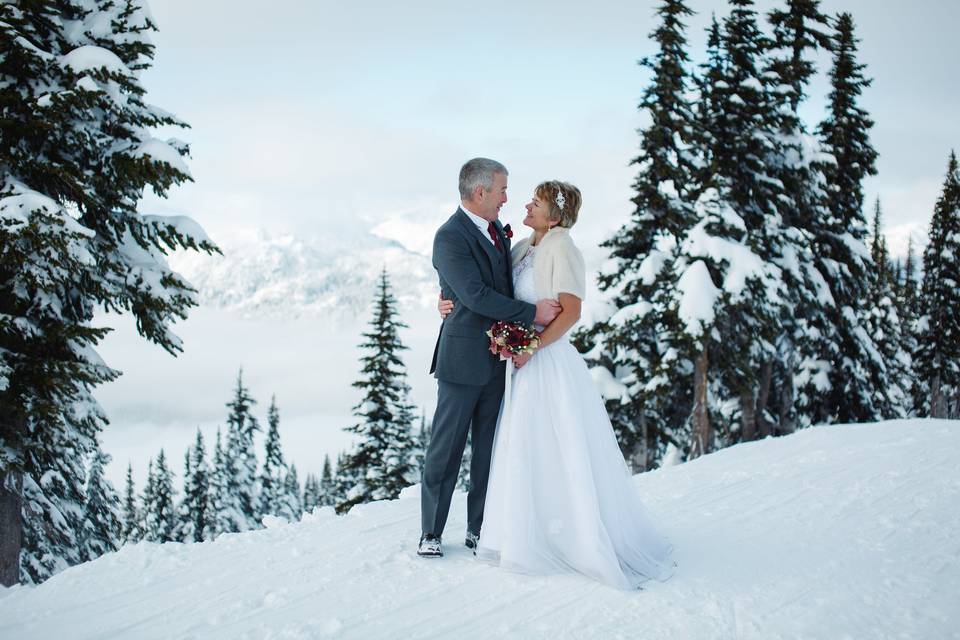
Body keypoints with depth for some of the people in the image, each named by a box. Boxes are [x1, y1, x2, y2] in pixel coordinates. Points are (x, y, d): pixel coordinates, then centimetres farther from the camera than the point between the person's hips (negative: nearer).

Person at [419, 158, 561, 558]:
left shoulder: (498, 230, 12)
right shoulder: (450, 236, -14)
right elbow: (477, 296, -21)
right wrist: (532, 312, -19)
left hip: (498, 359, 7)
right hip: (463, 360, -7)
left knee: (489, 450, 10)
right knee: (446, 449, 2)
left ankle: (479, 529, 19)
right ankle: (431, 533, 11)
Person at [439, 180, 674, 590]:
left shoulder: (562, 250, -12)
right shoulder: (523, 249, 11)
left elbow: (571, 312, -18)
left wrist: (532, 348, -20)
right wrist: (455, 305, 4)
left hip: (551, 361, -8)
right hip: (528, 361, 8)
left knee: (562, 455, -2)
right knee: (528, 452, 13)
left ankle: (589, 541, 9)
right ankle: (536, 537, 25)